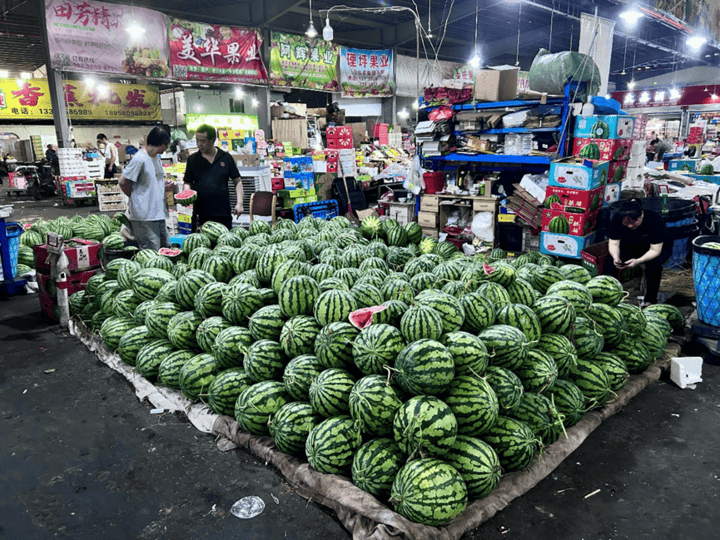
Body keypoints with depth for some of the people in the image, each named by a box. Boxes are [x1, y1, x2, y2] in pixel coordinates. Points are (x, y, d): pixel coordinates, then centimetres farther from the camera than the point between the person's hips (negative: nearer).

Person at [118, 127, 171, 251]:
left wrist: (164, 185, 6)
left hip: (158, 213, 9)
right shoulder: (140, 159, -14)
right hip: (144, 216, -9)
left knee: (166, 248, 13)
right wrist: (135, 197, 0)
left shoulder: (157, 158, 15)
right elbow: (123, 182, -12)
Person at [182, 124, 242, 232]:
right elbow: (188, 183, 13)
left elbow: (237, 182, 8)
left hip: (223, 214, 0)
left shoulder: (226, 158, 5)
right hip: (200, 214, 1)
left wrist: (239, 203, -2)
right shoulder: (193, 160, 8)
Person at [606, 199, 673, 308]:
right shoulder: (617, 219, -24)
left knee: (653, 263, -36)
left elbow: (655, 250, -32)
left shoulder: (655, 220, -33)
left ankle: (650, 301, -20)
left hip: (658, 248, -3)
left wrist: (638, 261, -50)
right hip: (631, 247, 3)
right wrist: (615, 257, -40)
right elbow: (613, 243, -17)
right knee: (610, 259, -24)